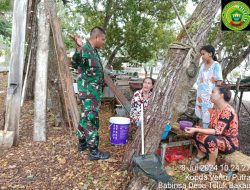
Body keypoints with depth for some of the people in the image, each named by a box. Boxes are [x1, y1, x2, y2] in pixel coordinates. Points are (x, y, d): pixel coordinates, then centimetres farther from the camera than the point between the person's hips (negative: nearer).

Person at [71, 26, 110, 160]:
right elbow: (75, 63, -36)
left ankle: (82, 143, 31)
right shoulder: (85, 50, -16)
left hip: (93, 91, 10)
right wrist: (78, 49, -52)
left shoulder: (93, 51, 13)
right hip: (89, 92, -10)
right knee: (91, 119, -5)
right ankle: (94, 151, 3)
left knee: (85, 117, 17)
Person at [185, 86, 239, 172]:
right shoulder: (215, 109, 0)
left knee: (210, 139, -36)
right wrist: (197, 129, -13)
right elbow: (212, 128, 3)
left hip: (230, 143, -8)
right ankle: (201, 154, 6)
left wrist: (197, 129, -35)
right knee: (195, 133, -6)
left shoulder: (227, 111, -26)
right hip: (218, 138, 8)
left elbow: (217, 131, -31)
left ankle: (211, 164, -12)